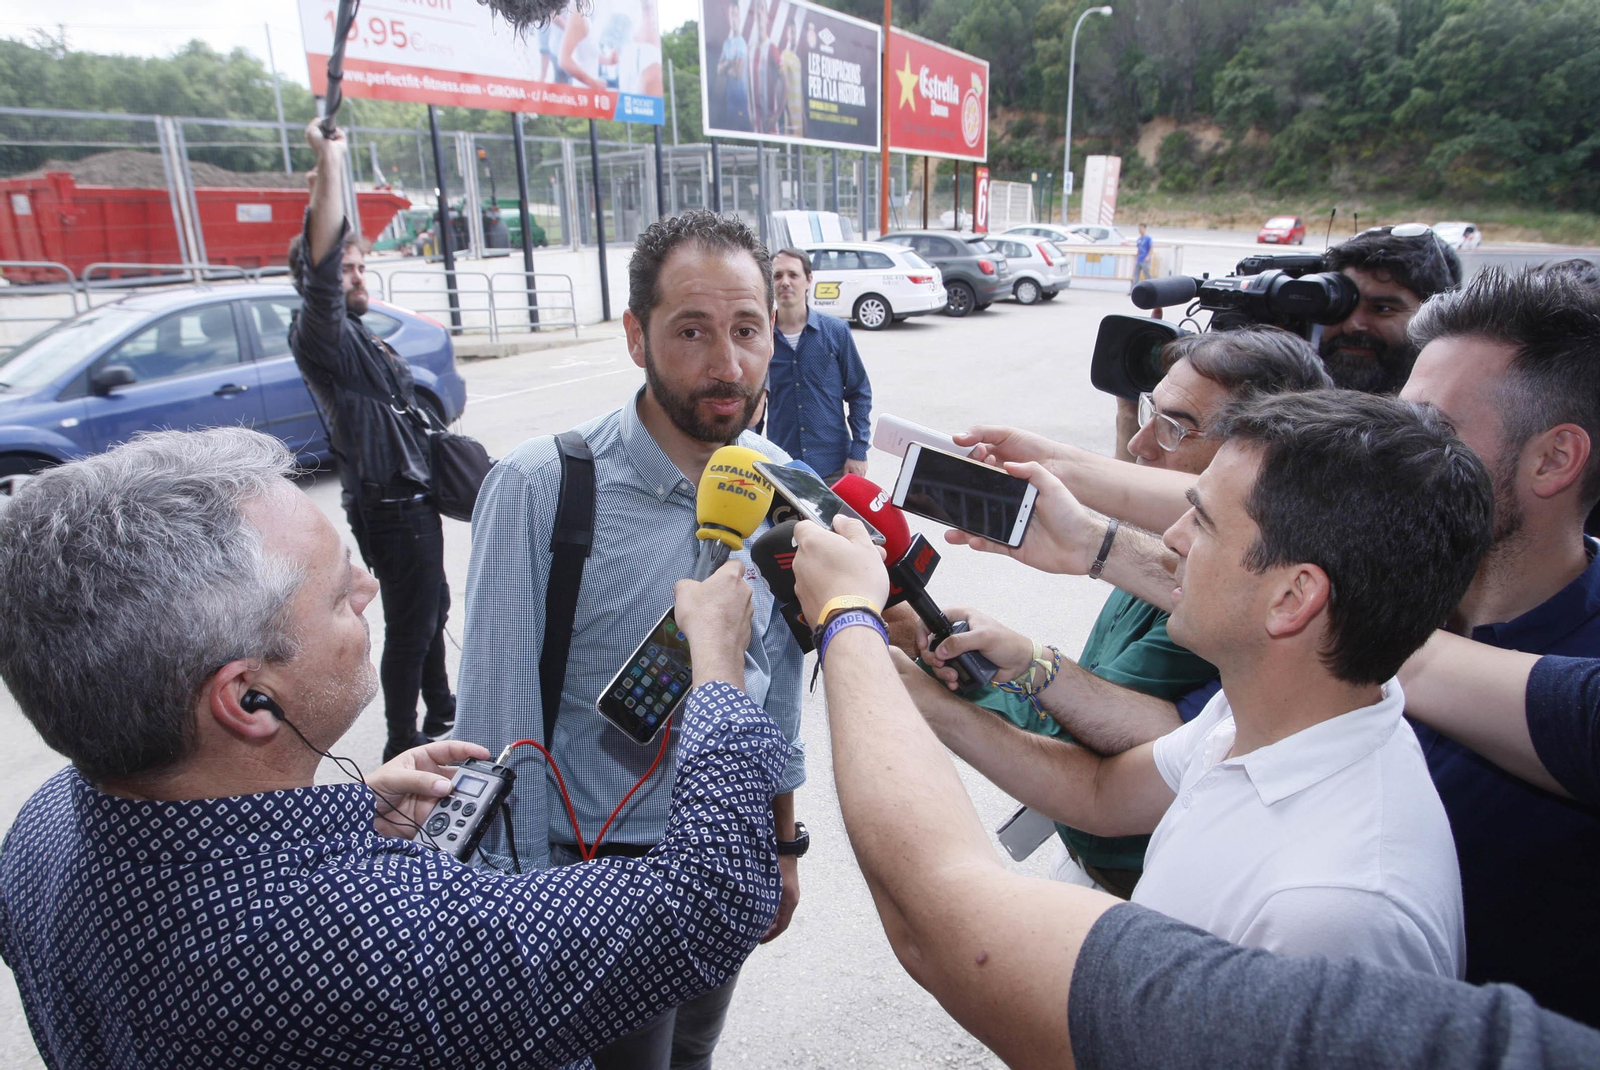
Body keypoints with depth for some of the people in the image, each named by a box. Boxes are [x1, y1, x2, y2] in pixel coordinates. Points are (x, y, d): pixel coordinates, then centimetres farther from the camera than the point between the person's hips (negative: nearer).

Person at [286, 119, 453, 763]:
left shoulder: (361, 337, 15)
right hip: (389, 509, -10)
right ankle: (403, 746, 14)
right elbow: (319, 265, -34)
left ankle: (441, 716, 39)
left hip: (413, 500, 10)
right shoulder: (320, 335, -15)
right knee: (410, 626, -1)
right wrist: (330, 161, -38)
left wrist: (440, 457, 23)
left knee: (433, 611, 21)